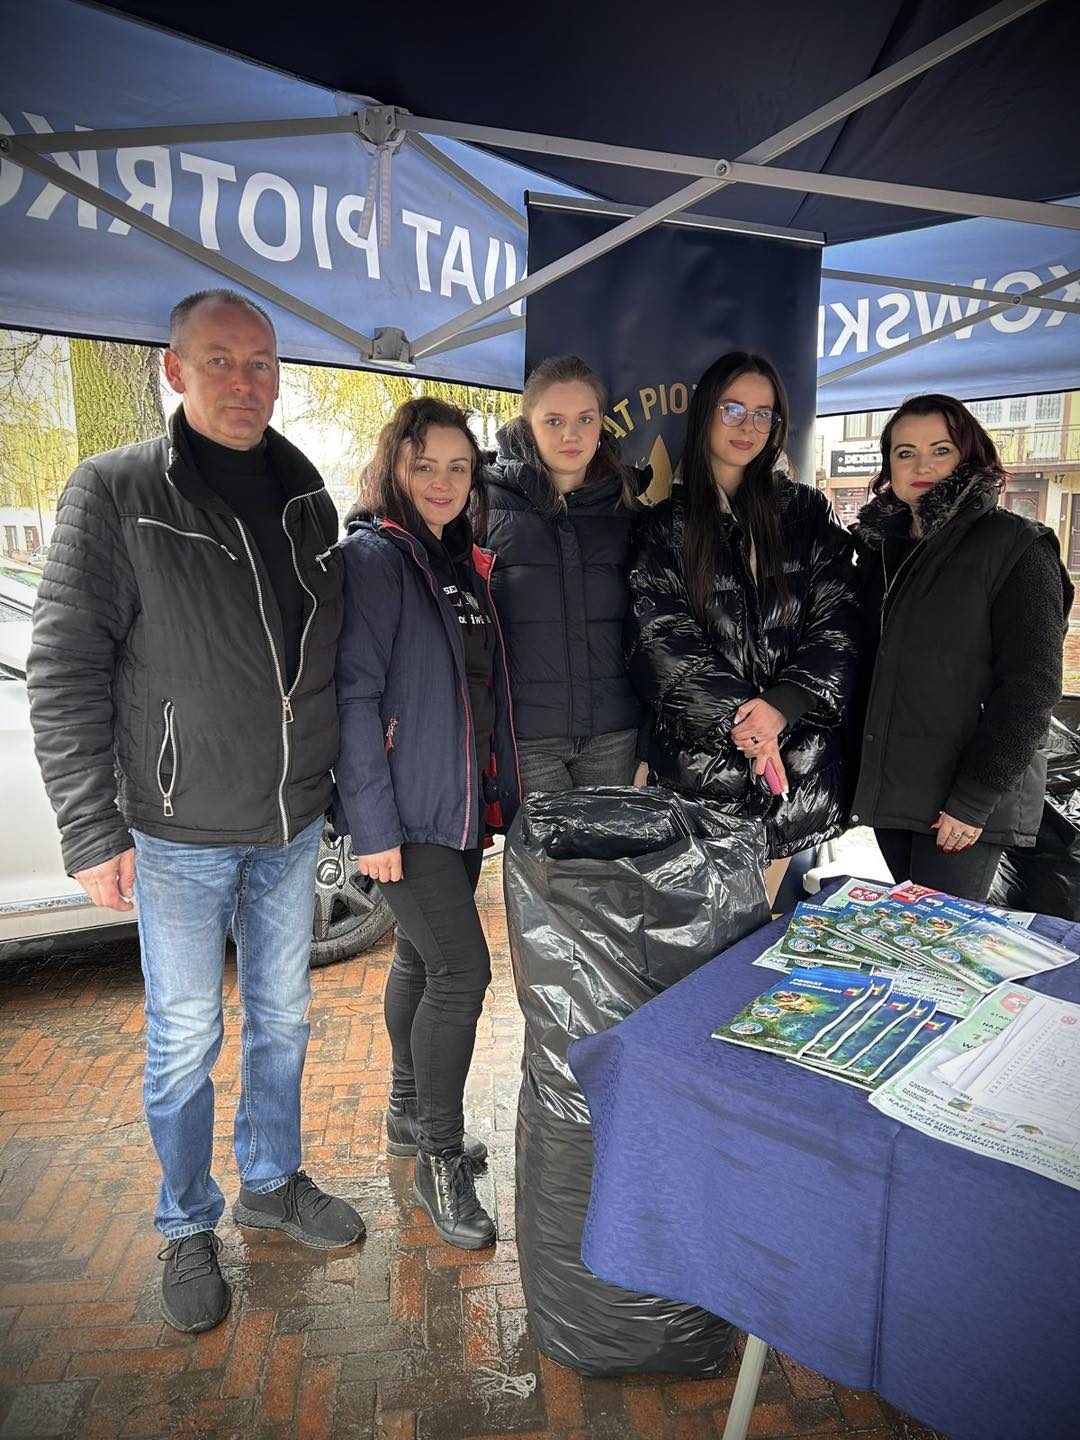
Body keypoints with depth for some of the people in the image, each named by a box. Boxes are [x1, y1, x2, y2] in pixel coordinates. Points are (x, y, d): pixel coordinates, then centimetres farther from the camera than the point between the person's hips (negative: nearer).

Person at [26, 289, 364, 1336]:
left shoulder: (306, 500, 5)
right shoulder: (115, 493, -10)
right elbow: (64, 671, -11)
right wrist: (92, 830, -13)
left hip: (292, 824, 5)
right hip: (179, 831, -4)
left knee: (281, 1018, 18)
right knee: (185, 1038, 10)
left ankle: (272, 1182, 41)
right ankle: (188, 1229, 34)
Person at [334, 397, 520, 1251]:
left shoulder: (465, 563, 12)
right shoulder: (373, 557, -12)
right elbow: (355, 696, -17)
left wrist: (498, 790, 14)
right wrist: (373, 826, -19)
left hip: (465, 802, 8)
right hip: (406, 811, -8)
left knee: (423, 957, 18)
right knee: (461, 967, -6)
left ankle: (410, 1115, 36)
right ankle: (439, 1159, 13)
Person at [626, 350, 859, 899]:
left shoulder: (807, 513, 9)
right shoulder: (664, 520, 3)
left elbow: (836, 624, 0)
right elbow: (660, 638, -7)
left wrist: (782, 705, -15)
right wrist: (737, 715, -16)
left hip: (798, 751, 2)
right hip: (698, 755, -2)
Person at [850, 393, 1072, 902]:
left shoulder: (1016, 548, -8)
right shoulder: (880, 543, 11)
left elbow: (1030, 686, -13)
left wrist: (974, 798, -17)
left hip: (966, 802, -6)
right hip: (888, 785, 6)